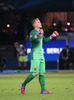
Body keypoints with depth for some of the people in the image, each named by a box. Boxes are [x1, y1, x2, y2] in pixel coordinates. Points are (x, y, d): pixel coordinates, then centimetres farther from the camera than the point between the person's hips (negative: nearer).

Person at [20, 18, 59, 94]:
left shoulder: (40, 32, 18)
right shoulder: (33, 32, -7)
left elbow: (44, 40, 34)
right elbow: (31, 39, -29)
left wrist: (52, 36, 30)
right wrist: (38, 34, -40)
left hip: (41, 55, 8)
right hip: (35, 56, -8)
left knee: (42, 73, 3)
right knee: (35, 73, -12)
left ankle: (43, 90, 2)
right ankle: (23, 85, 1)